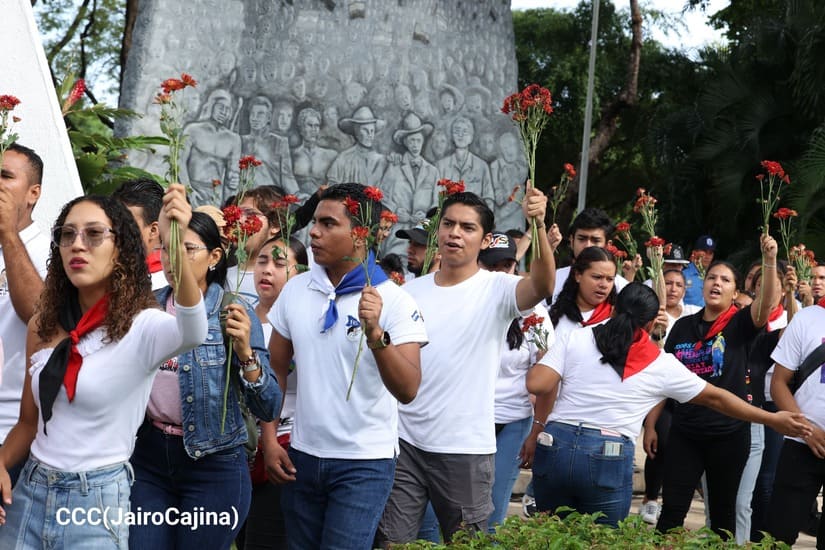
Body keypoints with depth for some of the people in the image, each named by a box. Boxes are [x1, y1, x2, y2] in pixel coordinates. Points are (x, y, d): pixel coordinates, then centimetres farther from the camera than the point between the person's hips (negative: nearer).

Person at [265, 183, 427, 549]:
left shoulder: (394, 301, -12)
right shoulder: (294, 290, 2)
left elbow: (407, 391, -22)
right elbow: (275, 371, 10)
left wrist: (375, 333, -35)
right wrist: (269, 440, 4)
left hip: (364, 463, -4)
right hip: (302, 456, 5)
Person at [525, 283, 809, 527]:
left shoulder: (574, 338, 4)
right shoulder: (662, 363, 6)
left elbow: (536, 385, -4)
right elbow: (715, 397, 16)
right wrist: (773, 419, 27)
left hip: (556, 446, 1)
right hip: (609, 458, -1)